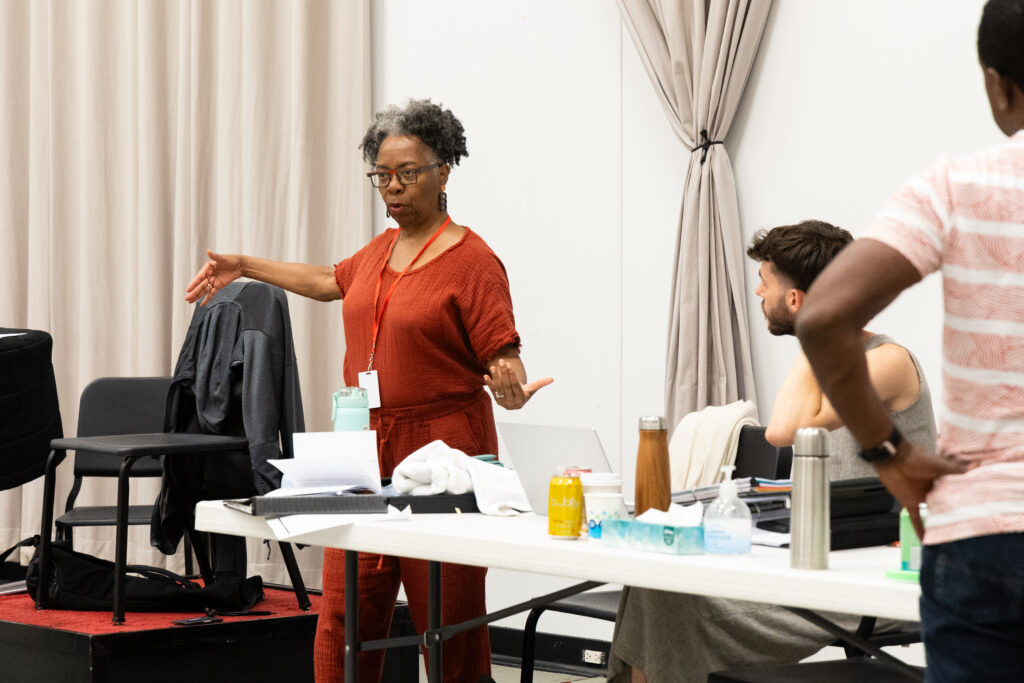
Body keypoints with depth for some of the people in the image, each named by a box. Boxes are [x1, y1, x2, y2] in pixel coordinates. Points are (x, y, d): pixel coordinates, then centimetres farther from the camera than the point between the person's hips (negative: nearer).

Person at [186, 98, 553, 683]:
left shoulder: (471, 260, -8)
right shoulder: (383, 249, 15)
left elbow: (500, 354, -12)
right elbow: (331, 280, 33)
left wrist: (512, 389, -34)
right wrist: (244, 267, 39)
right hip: (366, 444, 7)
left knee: (447, 623, -3)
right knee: (343, 616, 3)